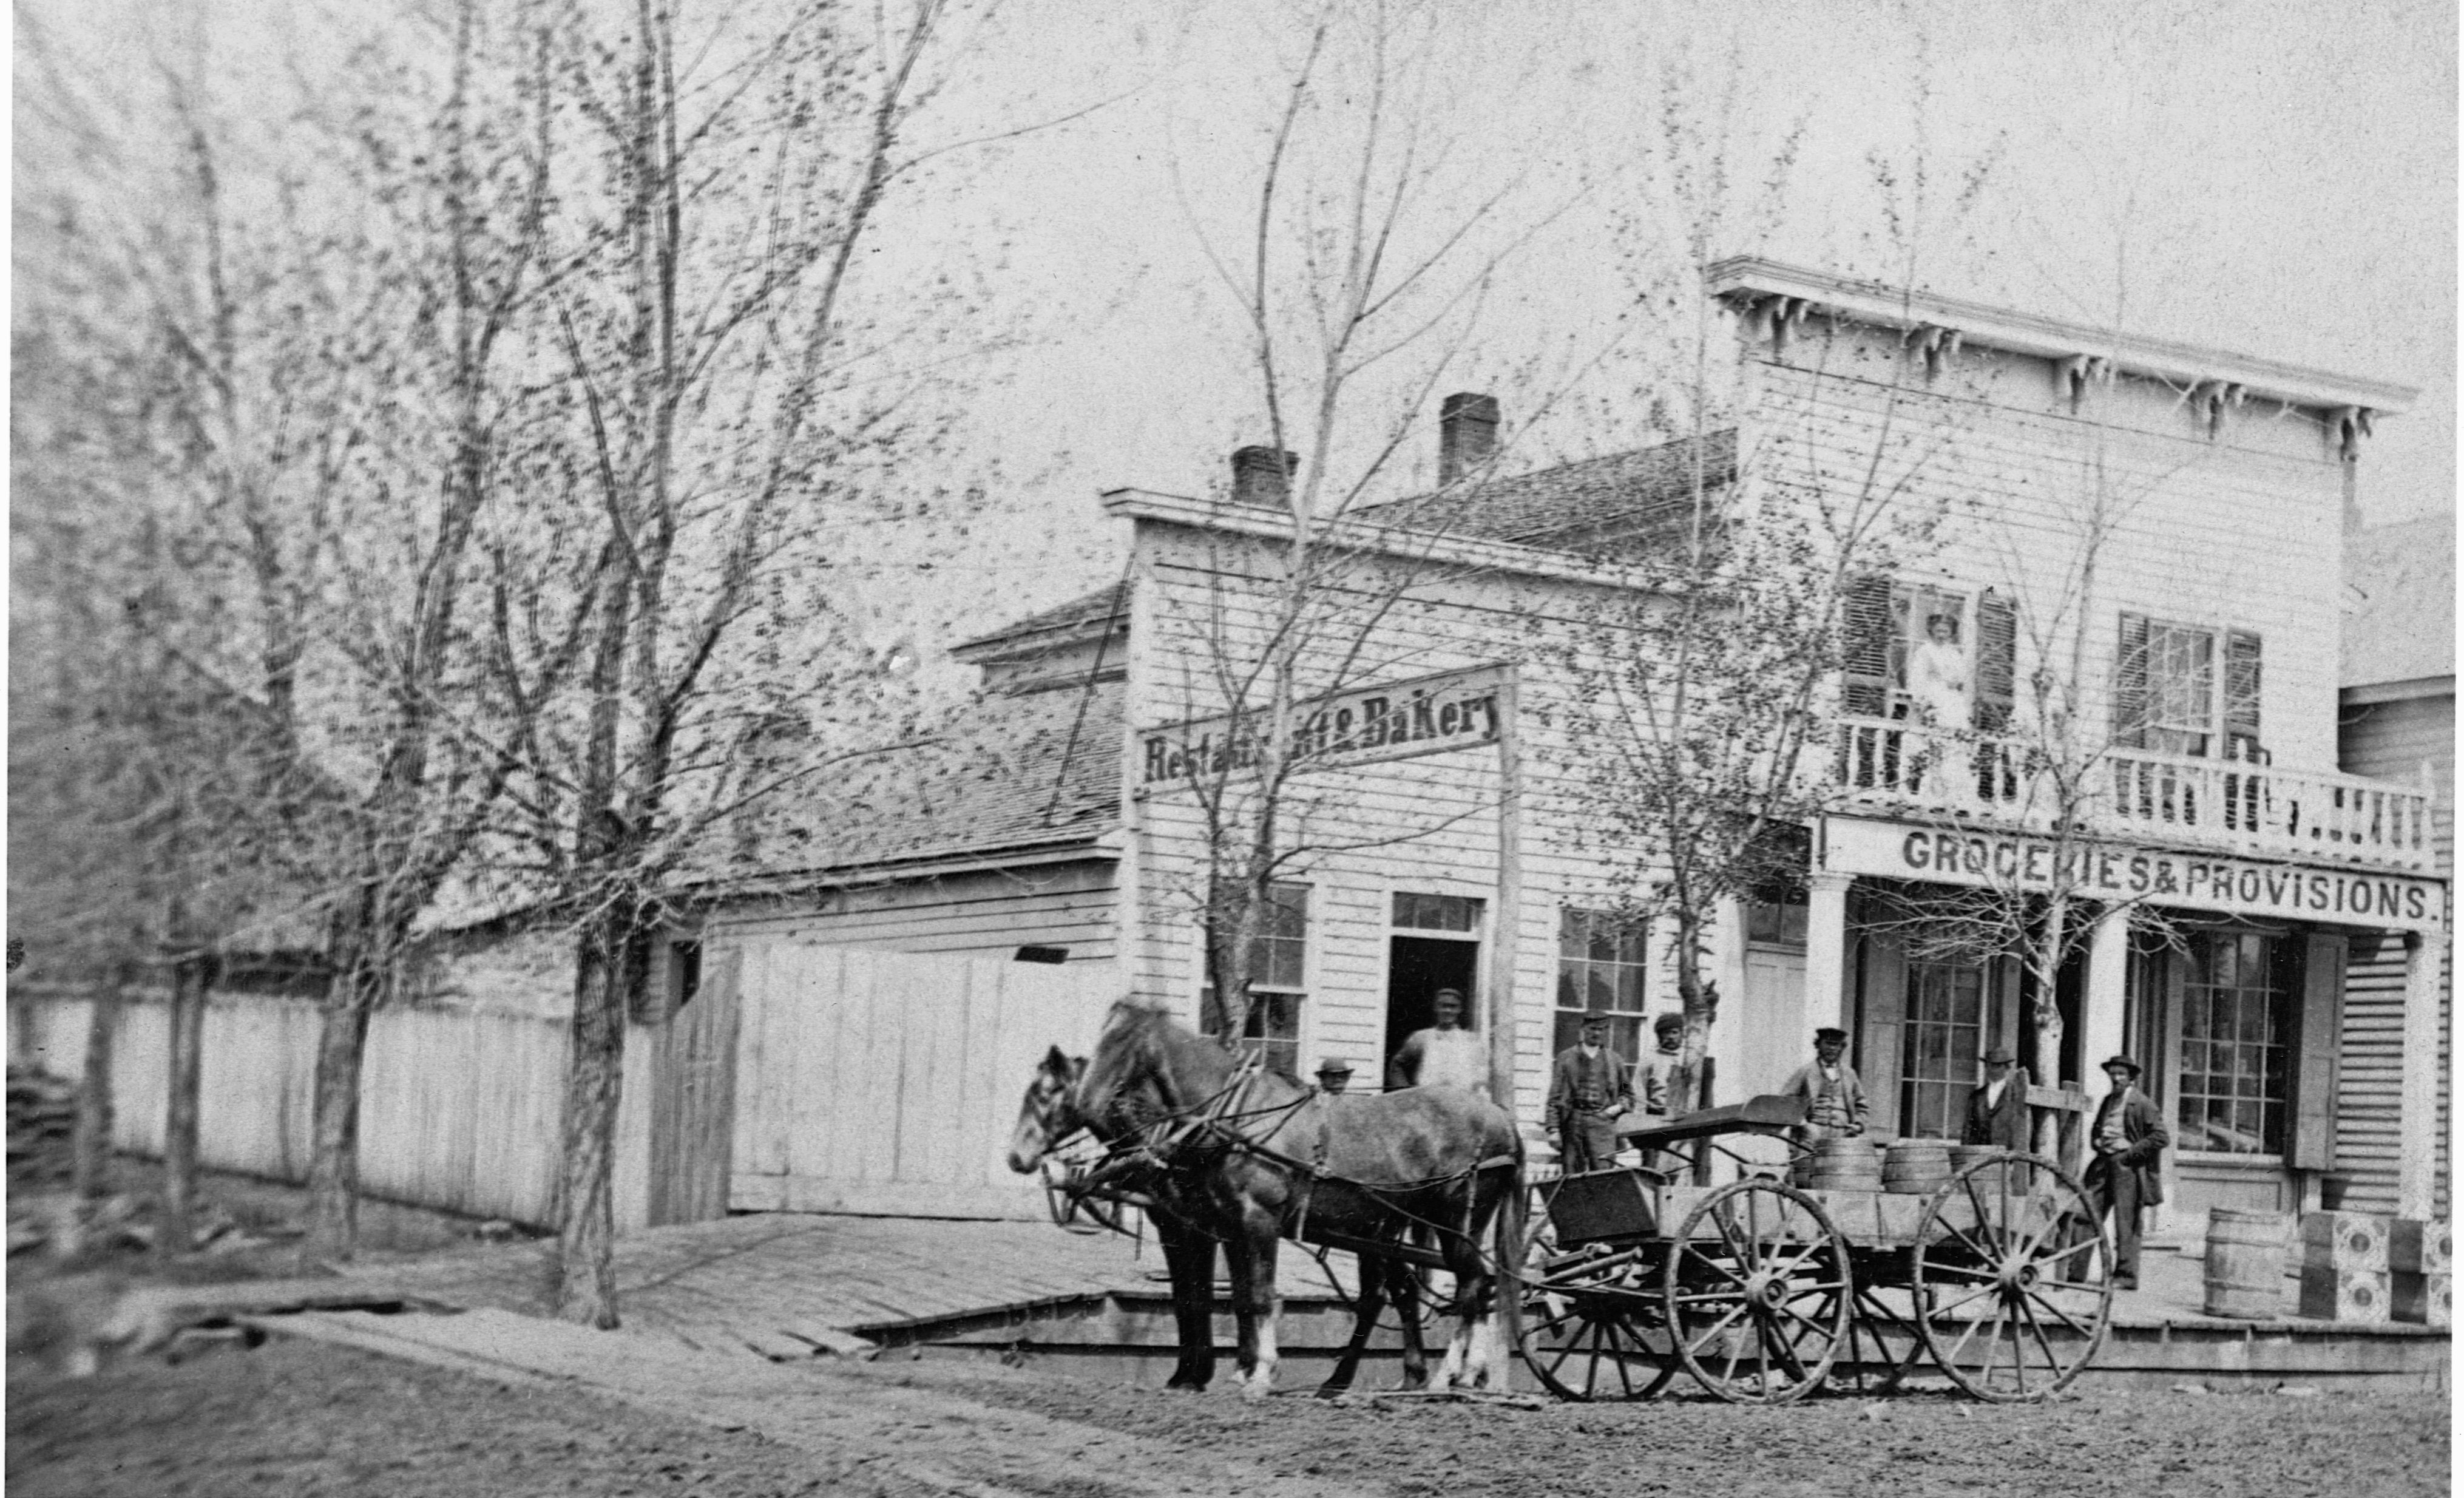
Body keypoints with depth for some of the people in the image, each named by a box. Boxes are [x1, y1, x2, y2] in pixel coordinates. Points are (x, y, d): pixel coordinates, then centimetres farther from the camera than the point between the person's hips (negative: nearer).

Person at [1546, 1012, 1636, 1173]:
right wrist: (1553, 1130, -3)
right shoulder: (1566, 1058, 8)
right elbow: (1555, 1097, 5)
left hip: (1602, 1122, 0)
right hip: (1573, 1122, 0)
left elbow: (1628, 1093, 26)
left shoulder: (1615, 1060, 15)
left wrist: (1619, 1106, 4)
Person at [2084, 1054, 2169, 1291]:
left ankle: (2126, 1277, 3)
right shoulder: (2108, 1101, 17)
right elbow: (2096, 1129, 31)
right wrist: (2098, 1141, 8)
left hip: (2127, 1166, -7)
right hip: (2104, 1164, 7)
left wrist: (2130, 1153, -13)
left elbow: (2161, 1137, -11)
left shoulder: (2142, 1104, -6)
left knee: (2126, 1225, -3)